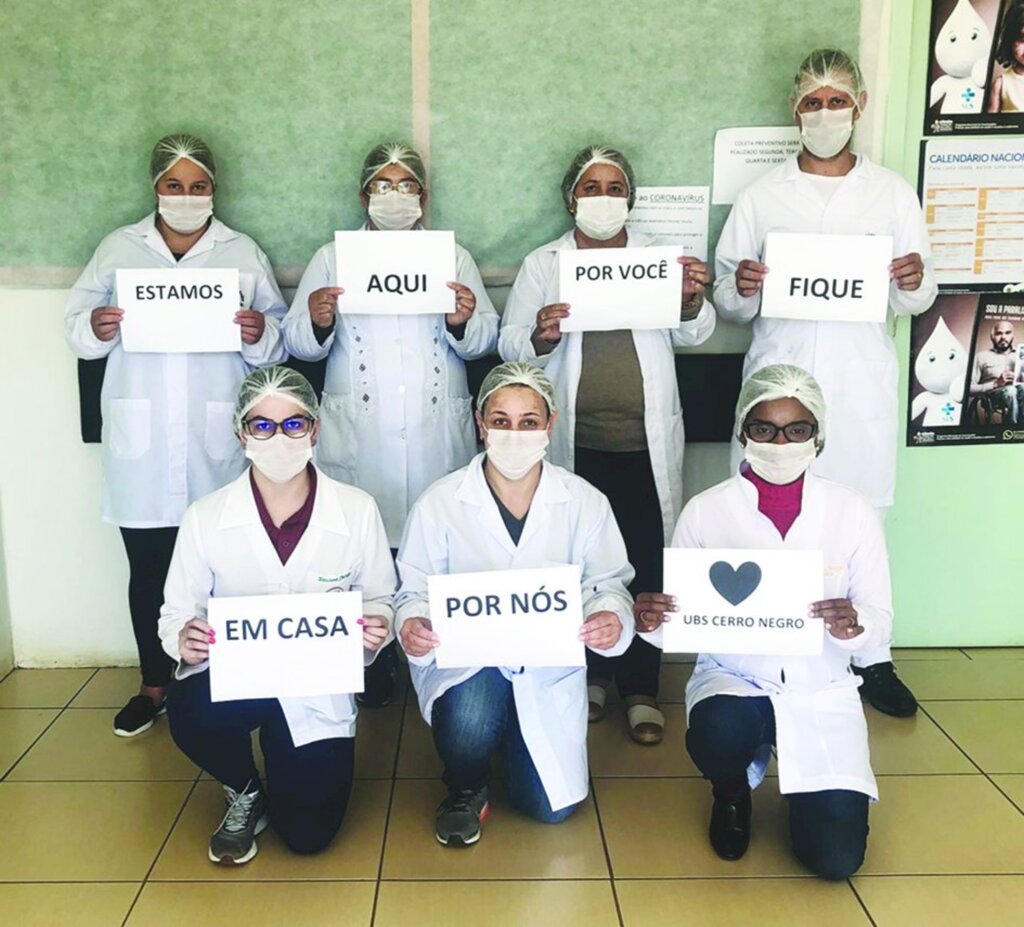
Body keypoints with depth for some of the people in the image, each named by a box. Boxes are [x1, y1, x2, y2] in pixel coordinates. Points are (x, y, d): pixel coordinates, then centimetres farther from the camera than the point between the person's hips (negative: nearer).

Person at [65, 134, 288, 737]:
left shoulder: (244, 253, 10)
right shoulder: (118, 249, 13)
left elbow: (280, 341, 6)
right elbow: (77, 325, 11)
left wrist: (262, 335, -16)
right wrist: (95, 329, -11)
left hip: (217, 440, -1)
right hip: (141, 442, 1)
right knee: (147, 568, 6)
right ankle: (155, 684, 22)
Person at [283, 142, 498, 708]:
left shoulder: (454, 257, 15)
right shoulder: (332, 258, 13)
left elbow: (483, 341, 5)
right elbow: (300, 343, 4)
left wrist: (464, 322, -16)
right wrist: (316, 321, -17)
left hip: (436, 437, 1)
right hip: (358, 438, 0)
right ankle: (374, 663, 16)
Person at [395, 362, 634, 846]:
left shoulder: (585, 503, -4)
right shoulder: (439, 503, -8)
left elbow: (608, 582, 0)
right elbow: (415, 590, -3)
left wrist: (612, 617, -24)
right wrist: (413, 625, -27)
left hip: (550, 668, 2)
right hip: (464, 661, -2)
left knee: (550, 806, -3)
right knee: (468, 721, -36)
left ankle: (512, 730, 33)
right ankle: (465, 791, 4)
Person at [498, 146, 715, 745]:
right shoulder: (542, 265, 10)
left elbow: (693, 336, 5)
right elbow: (509, 344, 4)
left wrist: (693, 301, -18)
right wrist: (540, 339, -19)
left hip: (645, 443, 0)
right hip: (574, 444, 0)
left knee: (646, 564, 1)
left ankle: (641, 688, 16)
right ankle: (589, 674, 27)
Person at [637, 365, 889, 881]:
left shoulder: (852, 512, -4)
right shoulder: (705, 510, -6)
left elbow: (879, 620, -4)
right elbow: (677, 620, -5)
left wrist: (854, 626, -29)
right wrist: (652, 622, -29)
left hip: (821, 689, 1)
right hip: (731, 676, 0)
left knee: (836, 855, -12)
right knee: (718, 734, -36)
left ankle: (806, 785, 26)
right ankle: (733, 791, 5)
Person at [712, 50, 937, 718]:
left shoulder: (893, 193, 10)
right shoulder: (762, 196, 8)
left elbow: (917, 301, 10)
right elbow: (730, 305, 7)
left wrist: (914, 284, -12)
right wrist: (742, 291, -16)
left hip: (862, 379, 1)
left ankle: (871, 657, 15)